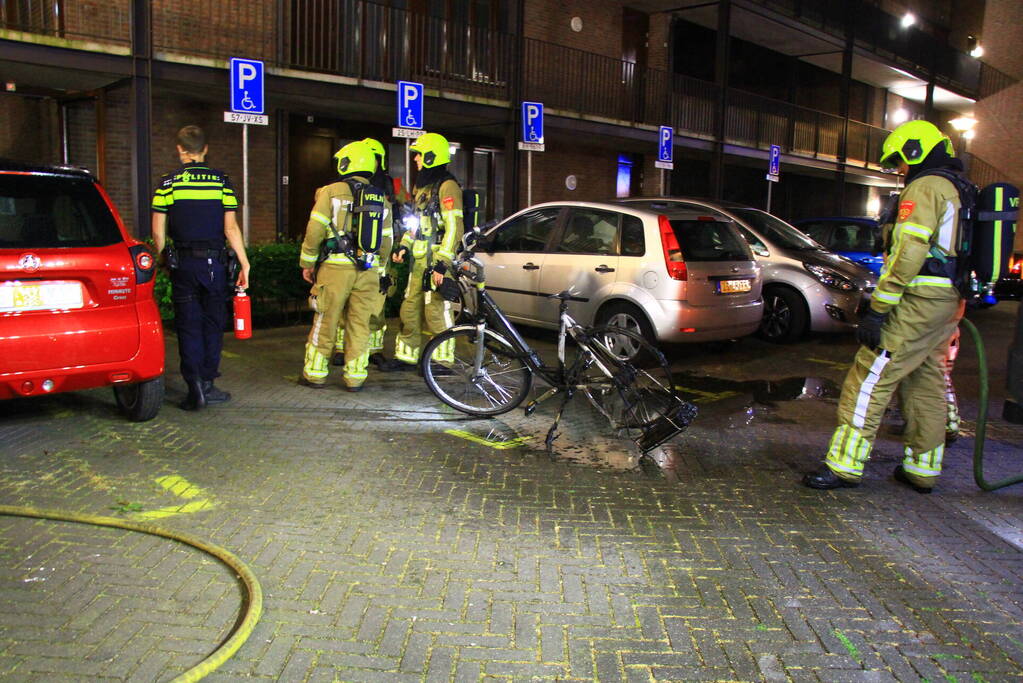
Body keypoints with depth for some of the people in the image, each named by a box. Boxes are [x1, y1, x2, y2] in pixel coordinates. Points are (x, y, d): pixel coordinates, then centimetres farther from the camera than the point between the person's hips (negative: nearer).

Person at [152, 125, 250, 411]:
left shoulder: (168, 183, 0)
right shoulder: (222, 181, 0)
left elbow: (158, 231, -2)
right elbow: (230, 228, -5)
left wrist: (161, 260, 12)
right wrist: (244, 264, -1)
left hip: (182, 263, 0)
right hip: (215, 263, 0)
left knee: (188, 326, 5)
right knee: (213, 323, 11)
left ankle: (194, 385, -1)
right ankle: (207, 384, 14)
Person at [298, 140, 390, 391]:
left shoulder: (331, 192, -2)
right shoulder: (379, 198, 10)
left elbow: (315, 231, -6)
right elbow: (386, 241, 11)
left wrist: (307, 262, 4)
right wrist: (379, 271, 21)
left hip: (336, 267, -3)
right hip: (368, 270, 3)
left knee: (325, 322, 7)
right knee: (360, 324, 8)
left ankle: (315, 373, 15)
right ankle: (355, 376, 11)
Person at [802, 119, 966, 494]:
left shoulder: (924, 188, -9)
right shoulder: (958, 191, 21)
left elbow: (909, 254, -20)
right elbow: (945, 251, 20)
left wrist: (877, 310, -20)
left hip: (920, 300, -10)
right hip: (949, 304, 10)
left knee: (871, 376, -9)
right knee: (927, 381, 15)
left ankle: (844, 465, -9)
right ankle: (922, 469, 21)